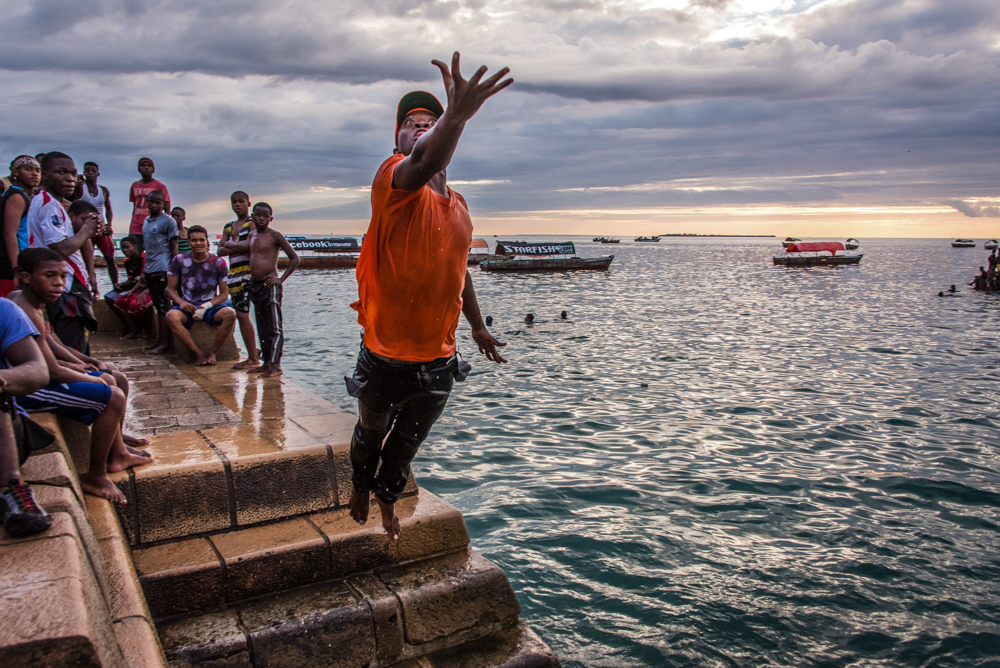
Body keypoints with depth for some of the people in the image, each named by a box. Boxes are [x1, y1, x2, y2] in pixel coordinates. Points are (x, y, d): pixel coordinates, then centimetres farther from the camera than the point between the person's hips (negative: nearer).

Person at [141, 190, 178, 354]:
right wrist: (144, 270, 19)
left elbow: (173, 248, -7)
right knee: (157, 305, 10)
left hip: (162, 269, -8)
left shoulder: (168, 221, -5)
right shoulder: (146, 221, 18)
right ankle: (159, 340, 15)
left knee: (163, 305, -6)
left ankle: (164, 342, -2)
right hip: (150, 270, 8)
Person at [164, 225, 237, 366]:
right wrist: (181, 302, -16)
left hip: (211, 306, 0)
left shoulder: (218, 262, 1)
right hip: (188, 307, 0)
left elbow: (224, 294, 1)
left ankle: (212, 353, -17)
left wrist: (206, 307, -16)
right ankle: (198, 353, -22)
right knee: (171, 316, -33)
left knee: (230, 314, -33)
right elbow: (171, 288, 6)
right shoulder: (179, 260, 4)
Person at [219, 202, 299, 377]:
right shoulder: (252, 235, 15)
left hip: (270, 285, -7)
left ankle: (275, 365, -7)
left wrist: (281, 279, -11)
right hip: (254, 285, 7)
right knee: (262, 328, 12)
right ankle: (266, 363, 18)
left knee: (275, 327, -5)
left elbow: (294, 258, -7)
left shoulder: (275, 236, -6)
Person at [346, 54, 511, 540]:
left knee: (408, 440, 23)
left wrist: (478, 326, 28)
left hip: (438, 360, 5)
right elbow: (425, 163, -40)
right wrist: (456, 117, -60)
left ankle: (387, 495, 51)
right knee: (371, 431, 21)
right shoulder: (394, 182, -15)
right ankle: (361, 485, 53)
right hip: (387, 357, -5)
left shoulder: (458, 204, 7)